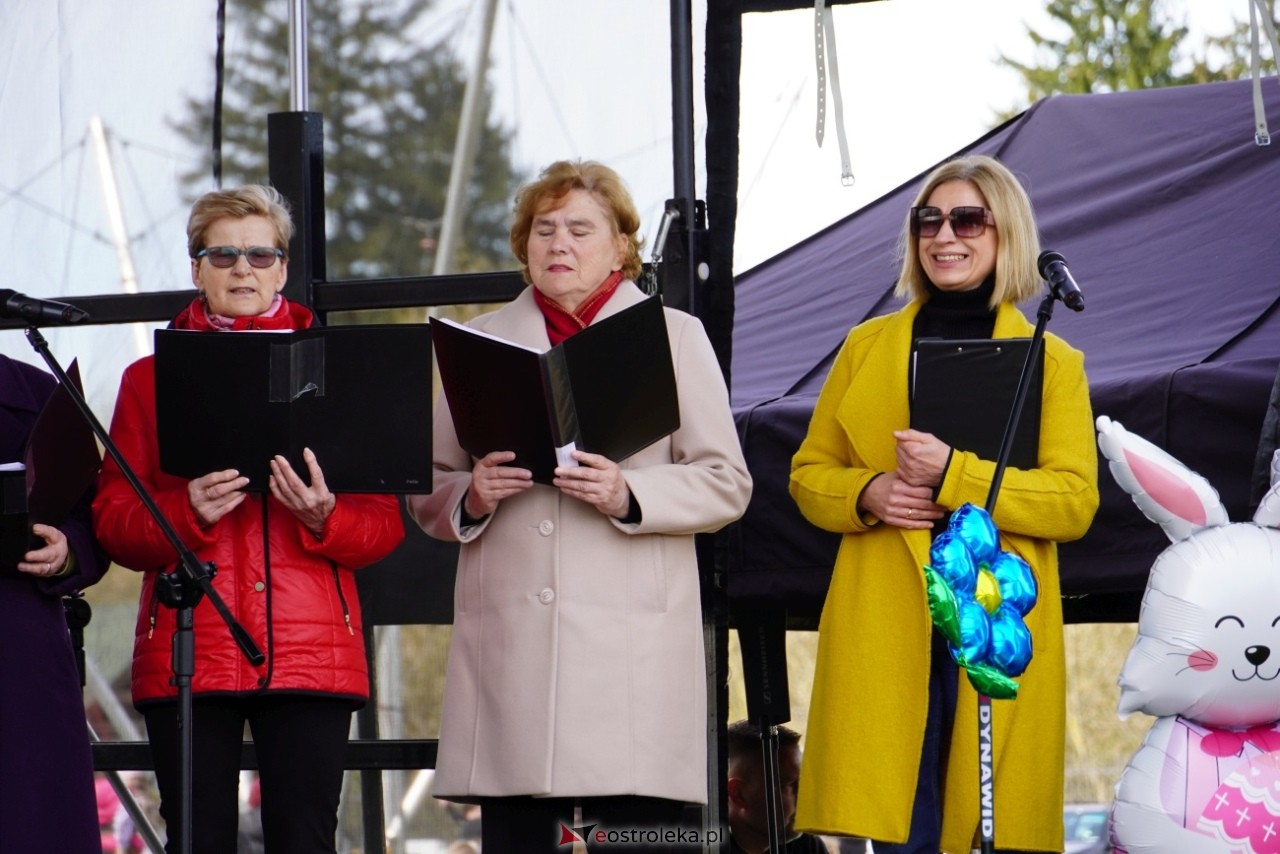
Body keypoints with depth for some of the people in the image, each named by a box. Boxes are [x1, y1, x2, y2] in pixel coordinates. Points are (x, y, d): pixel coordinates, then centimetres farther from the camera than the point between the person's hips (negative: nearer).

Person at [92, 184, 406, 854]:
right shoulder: (152, 379, 14)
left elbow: (385, 524, 8)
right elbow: (112, 523, 6)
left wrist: (324, 516, -13)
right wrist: (188, 512, -14)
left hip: (311, 652, 0)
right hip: (186, 658, 0)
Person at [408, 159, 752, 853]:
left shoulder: (673, 335, 13)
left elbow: (726, 483, 5)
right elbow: (427, 491, 19)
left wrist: (629, 495, -11)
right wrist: (471, 497, -4)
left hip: (631, 643, -2)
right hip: (507, 642, 2)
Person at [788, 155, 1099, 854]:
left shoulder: (1054, 362, 9)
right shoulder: (867, 348, 16)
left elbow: (1075, 502, -2)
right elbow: (808, 474, 17)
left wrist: (955, 475, -14)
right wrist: (867, 494, -5)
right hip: (884, 631, 1)